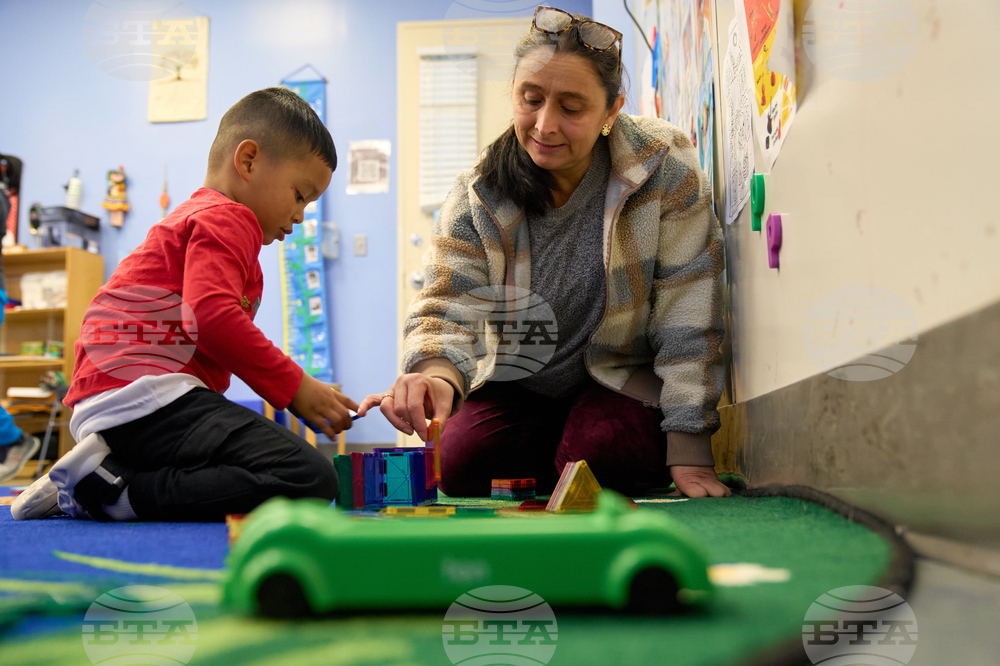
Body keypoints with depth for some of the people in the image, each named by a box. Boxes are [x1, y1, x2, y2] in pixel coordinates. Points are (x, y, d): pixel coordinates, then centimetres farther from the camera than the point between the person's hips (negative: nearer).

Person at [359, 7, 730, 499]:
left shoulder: (664, 170, -20)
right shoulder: (477, 196, -14)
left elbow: (688, 319, -20)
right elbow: (447, 306, -21)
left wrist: (689, 449, -24)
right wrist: (437, 376, -46)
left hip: (622, 376, -2)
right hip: (516, 380, 3)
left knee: (604, 456, -29)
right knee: (460, 463, -18)